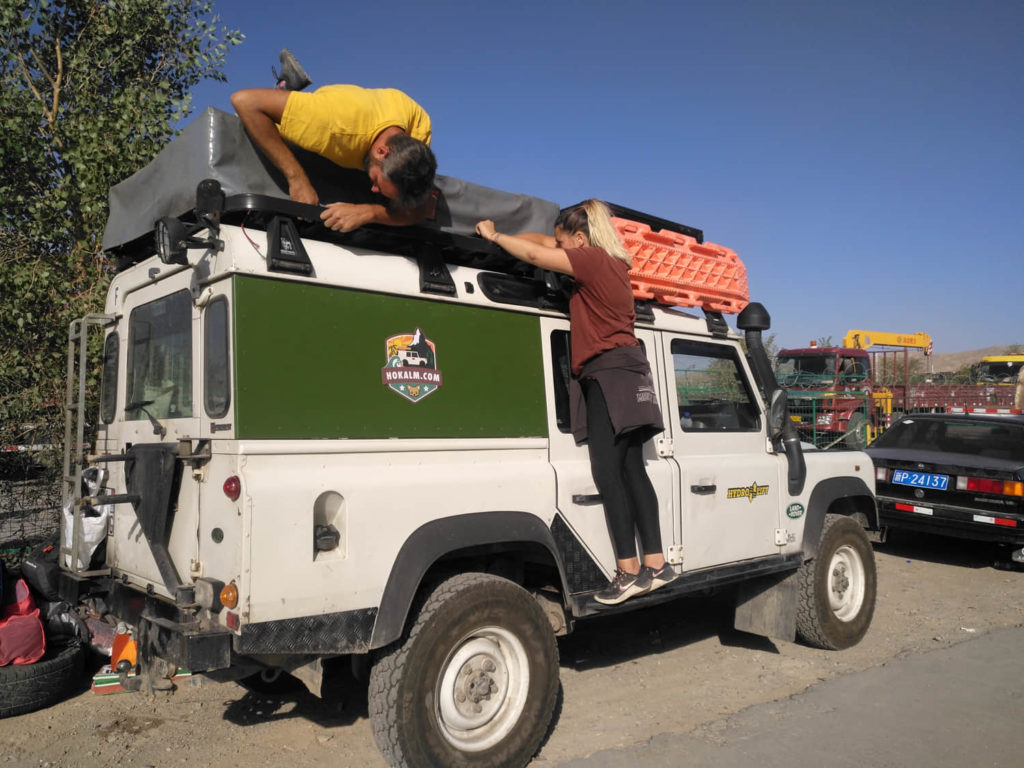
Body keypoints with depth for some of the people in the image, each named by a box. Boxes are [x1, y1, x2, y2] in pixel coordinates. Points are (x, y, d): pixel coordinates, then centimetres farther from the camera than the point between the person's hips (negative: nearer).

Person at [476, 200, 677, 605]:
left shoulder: (594, 259, -6)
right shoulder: (611, 263, 20)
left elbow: (536, 255, -10)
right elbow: (545, 242, 24)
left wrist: (494, 236, 4)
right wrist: (500, 236, 18)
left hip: (610, 373, -10)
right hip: (620, 374, 10)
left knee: (607, 470, -11)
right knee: (630, 470, 6)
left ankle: (628, 571, -11)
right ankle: (655, 564, 7)